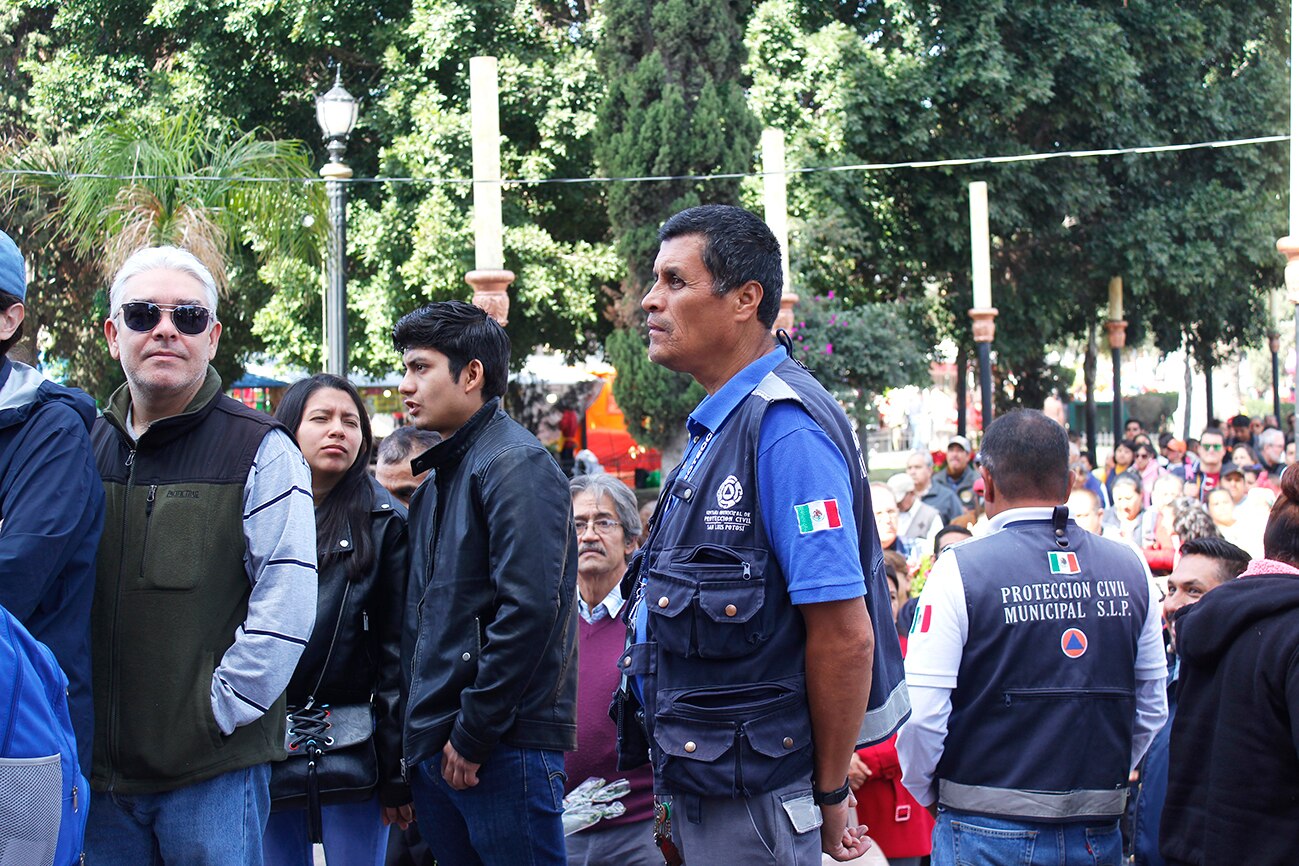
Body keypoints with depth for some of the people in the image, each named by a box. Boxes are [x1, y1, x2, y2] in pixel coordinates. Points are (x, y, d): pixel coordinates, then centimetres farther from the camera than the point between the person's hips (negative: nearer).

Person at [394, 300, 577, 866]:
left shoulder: (515, 463, -9)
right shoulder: (439, 480, 20)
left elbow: (529, 607, -20)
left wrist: (472, 734, -17)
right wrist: (421, 734, 13)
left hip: (504, 749, -9)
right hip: (436, 751, 9)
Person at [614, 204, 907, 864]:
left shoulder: (784, 428, -18)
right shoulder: (715, 427, 14)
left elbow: (844, 632, -21)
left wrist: (829, 798, -13)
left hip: (752, 804, -9)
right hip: (699, 786, 9)